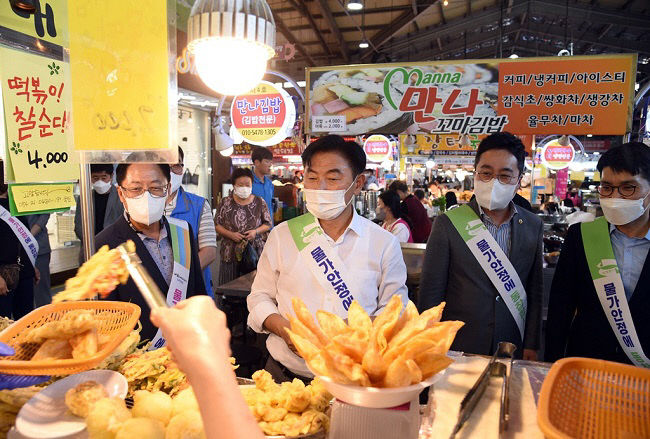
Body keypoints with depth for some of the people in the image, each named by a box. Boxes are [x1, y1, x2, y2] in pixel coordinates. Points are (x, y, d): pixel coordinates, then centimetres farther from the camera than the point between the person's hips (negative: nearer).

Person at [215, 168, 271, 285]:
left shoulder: (259, 202, 6)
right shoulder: (225, 203, 5)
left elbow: (268, 224, 10)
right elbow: (217, 225, 5)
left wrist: (256, 231, -8)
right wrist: (230, 234, -11)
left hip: (255, 252, 0)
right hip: (231, 253, 0)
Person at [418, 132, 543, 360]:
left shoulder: (533, 226, 1)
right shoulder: (448, 223, -11)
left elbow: (535, 292, 6)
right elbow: (430, 294, -8)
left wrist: (531, 346, 4)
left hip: (513, 351, 3)